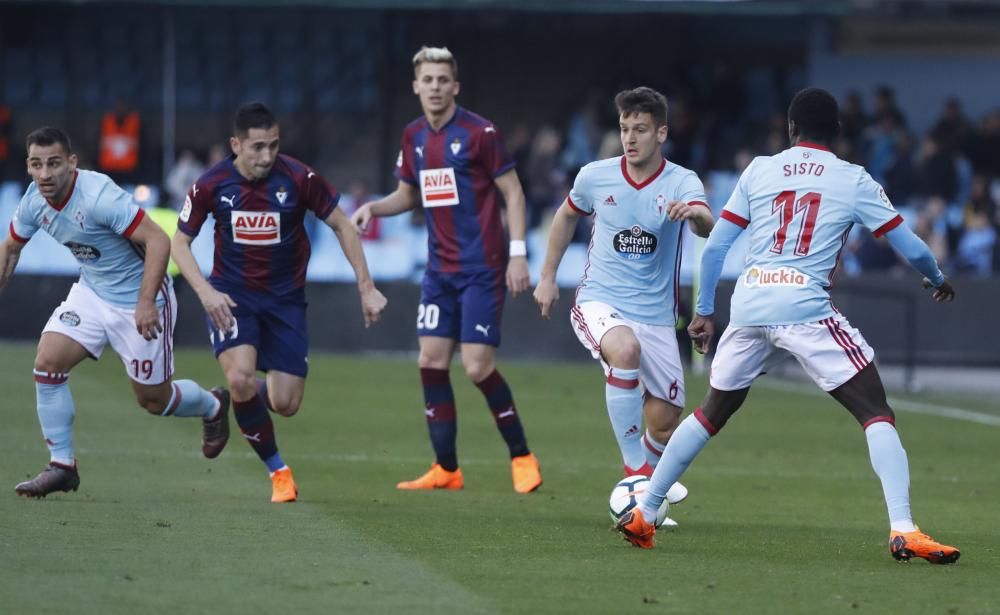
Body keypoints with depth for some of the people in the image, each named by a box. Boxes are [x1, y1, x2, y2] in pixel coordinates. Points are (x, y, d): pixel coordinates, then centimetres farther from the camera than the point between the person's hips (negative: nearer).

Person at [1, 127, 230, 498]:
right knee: (47, 363, -13)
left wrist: (146, 303, -36)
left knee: (153, 401, 6)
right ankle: (61, 466, -2)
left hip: (139, 302, -6)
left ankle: (213, 407, 40)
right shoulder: (34, 202, -8)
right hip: (91, 292, 6)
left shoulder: (100, 196, -30)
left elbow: (158, 241, -31)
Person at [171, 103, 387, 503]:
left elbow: (341, 226, -2)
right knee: (241, 378, -26)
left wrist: (366, 288, -6)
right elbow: (180, 242, -1)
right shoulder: (212, 185, -12)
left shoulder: (299, 179, -14)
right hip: (231, 296, -1)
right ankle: (277, 470, -5)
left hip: (284, 297, 1)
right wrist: (205, 291, -17)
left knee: (286, 404, -3)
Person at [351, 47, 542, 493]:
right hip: (440, 268, 6)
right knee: (431, 360, 1)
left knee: (478, 366, -11)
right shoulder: (414, 137, 8)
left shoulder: (478, 133, -10)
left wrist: (518, 254, -14)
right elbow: (407, 195, 20)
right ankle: (446, 469, 9)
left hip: (482, 268, -6)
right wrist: (373, 208, 0)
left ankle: (521, 457, 5)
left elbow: (513, 193, -7)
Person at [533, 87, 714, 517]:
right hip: (599, 304, -1)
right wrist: (547, 278, 18)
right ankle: (635, 470, -28)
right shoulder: (595, 177, -2)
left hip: (656, 317, 1)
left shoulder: (681, 183, -8)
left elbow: (707, 228, -30)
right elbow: (567, 216, 19)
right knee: (626, 350, -36)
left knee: (664, 425, 1)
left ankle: (649, 474, 36)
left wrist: (695, 213, -53)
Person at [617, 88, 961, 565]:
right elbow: (911, 248, 11)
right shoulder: (854, 182, 7)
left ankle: (643, 513, 24)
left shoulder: (759, 171, 14)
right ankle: (902, 531, -15)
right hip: (804, 307, -4)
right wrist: (936, 279, 32)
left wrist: (703, 311, 23)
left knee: (711, 413, 22)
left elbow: (714, 246, 13)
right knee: (876, 413, 0)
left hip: (748, 306, 4)